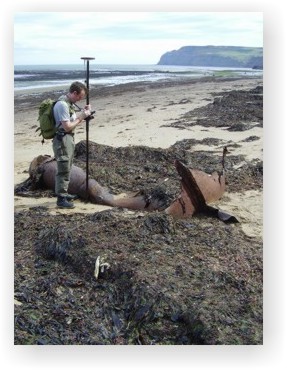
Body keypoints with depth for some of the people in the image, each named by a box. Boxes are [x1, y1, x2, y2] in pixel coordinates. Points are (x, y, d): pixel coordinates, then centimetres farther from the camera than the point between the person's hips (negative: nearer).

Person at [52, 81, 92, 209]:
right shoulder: (62, 104, -20)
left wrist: (83, 113, 8)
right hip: (62, 140, -11)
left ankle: (64, 193, 32)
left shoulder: (69, 103, 11)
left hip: (69, 139, 11)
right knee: (63, 170, -8)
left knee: (67, 169, 19)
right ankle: (61, 199, -3)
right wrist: (81, 117, -12)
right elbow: (67, 127, -21)